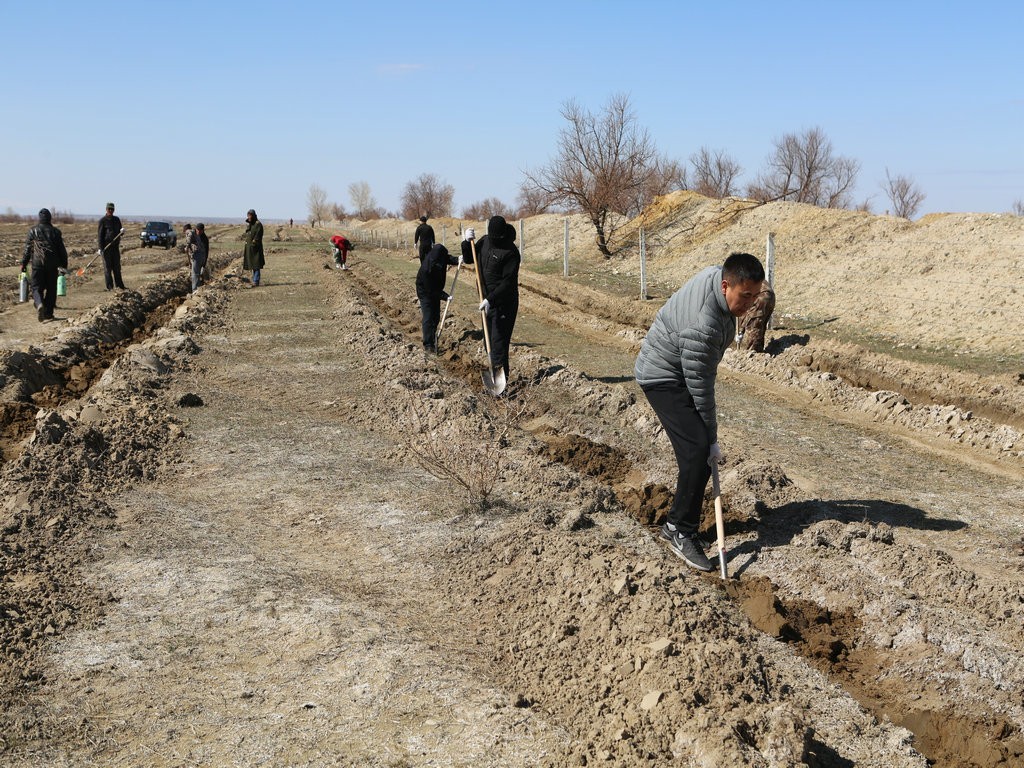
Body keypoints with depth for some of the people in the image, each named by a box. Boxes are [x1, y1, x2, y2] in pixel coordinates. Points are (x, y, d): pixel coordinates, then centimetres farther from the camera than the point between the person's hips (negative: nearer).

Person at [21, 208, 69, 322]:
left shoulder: (33, 231, 2)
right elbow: (62, 250, 6)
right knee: (51, 288, 10)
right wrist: (64, 265, 13)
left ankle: (39, 304, -25)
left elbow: (27, 249, 4)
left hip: (38, 263, -1)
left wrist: (23, 264, 12)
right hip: (52, 265, 1)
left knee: (37, 287, 3)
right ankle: (48, 312, 10)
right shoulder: (55, 231, 4)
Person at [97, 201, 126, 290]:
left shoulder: (116, 219, 13)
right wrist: (100, 248, -15)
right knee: (108, 267, -2)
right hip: (106, 247, -5)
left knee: (117, 267, 10)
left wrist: (122, 231, -8)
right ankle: (110, 287, 1)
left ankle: (119, 285, 17)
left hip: (116, 246, 5)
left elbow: (120, 232, 18)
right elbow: (100, 235, -7)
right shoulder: (103, 220, -3)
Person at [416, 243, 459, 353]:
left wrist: (457, 260, -15)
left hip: (435, 291, 7)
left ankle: (432, 335, 37)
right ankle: (428, 345, -4)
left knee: (436, 316, 15)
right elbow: (431, 290, -28)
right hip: (426, 293, -7)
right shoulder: (426, 269, -36)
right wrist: (445, 296, -29)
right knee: (428, 318, -9)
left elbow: (448, 258, 6)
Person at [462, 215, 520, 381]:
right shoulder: (484, 241, 4)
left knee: (499, 342, -11)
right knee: (489, 340, 14)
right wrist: (467, 242, -3)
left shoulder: (510, 252, -18)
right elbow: (468, 259, 15)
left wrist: (490, 299, -27)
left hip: (503, 303, -8)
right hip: (487, 300, 8)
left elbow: (508, 282, -21)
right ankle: (494, 372, 24)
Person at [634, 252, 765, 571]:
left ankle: (679, 522, 19)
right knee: (698, 451, -19)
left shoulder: (717, 274, -9)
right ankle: (681, 531, -8)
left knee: (699, 450, 8)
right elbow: (700, 388, -27)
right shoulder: (703, 325, -36)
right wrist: (712, 438, -17)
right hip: (664, 379, -10)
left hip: (684, 371, 10)